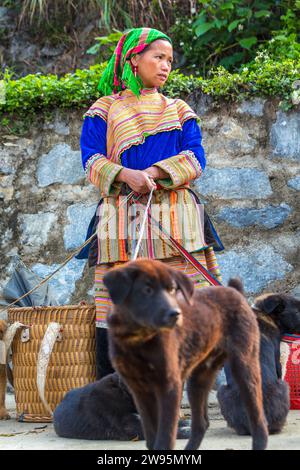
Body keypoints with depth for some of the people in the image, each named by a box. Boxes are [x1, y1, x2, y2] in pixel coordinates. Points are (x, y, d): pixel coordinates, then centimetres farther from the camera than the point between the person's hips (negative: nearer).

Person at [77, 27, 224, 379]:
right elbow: (91, 158, 3)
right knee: (116, 297, -9)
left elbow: (196, 158, 6)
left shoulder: (179, 111, 19)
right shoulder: (105, 108, 15)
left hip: (174, 216, 1)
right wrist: (126, 175, -16)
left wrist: (156, 171, -12)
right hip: (120, 215, -1)